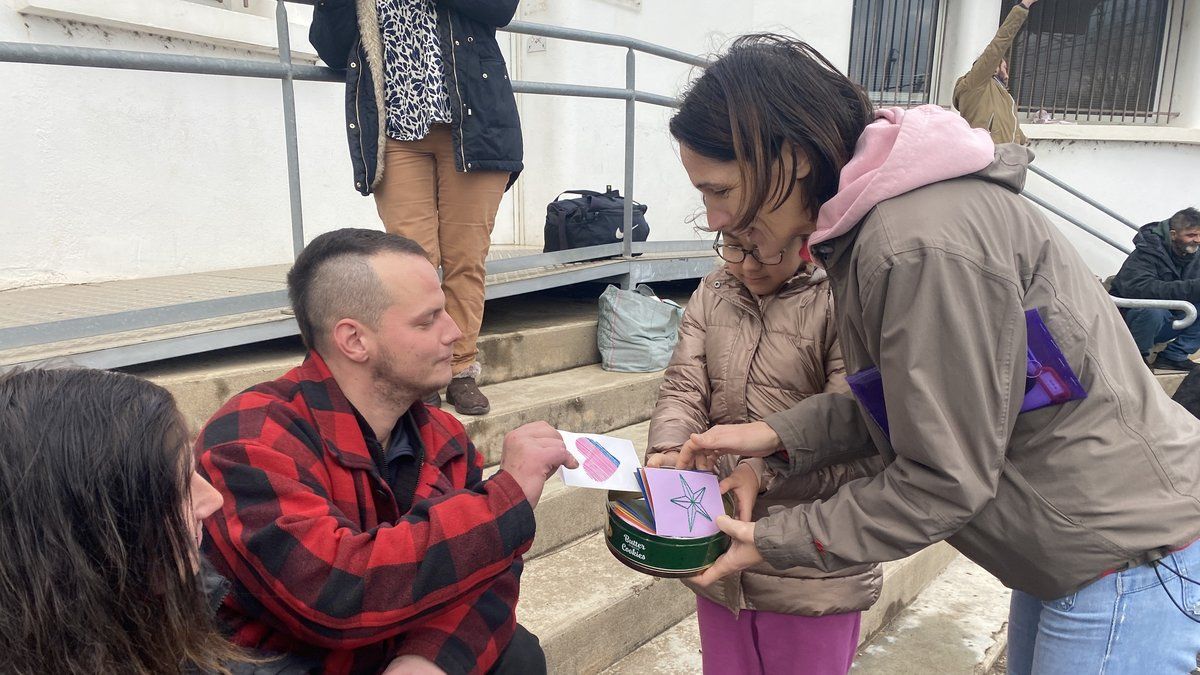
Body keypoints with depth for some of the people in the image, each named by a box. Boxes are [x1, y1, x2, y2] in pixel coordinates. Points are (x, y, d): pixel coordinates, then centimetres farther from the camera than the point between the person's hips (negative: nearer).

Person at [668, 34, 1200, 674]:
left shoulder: (925, 245, -30)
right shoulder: (868, 223, 0)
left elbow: (945, 481, -24)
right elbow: (904, 400, 7)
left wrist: (776, 541, -15)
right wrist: (780, 434, -3)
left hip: (1128, 555, -9)